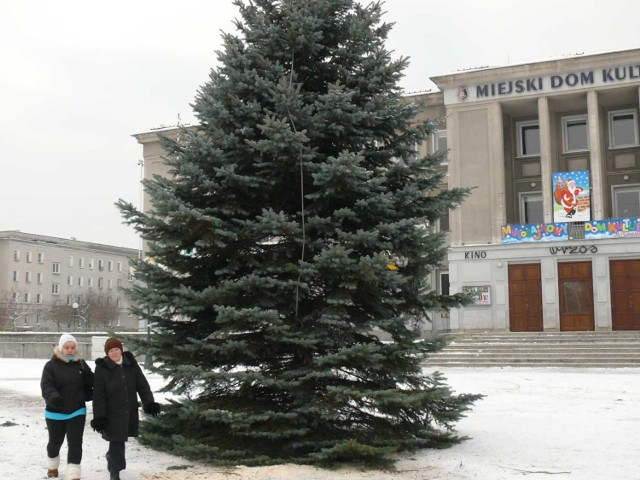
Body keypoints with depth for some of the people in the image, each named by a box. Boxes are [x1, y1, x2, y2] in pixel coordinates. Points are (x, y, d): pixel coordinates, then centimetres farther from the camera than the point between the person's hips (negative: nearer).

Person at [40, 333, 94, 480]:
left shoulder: (81, 364, 2)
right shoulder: (51, 365, -8)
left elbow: (91, 383, 9)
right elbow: (46, 386, -19)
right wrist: (53, 397, -38)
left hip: (77, 411, 1)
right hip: (55, 412, -1)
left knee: (75, 443, -6)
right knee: (55, 442, 16)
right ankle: (52, 466, 43)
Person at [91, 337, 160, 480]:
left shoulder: (131, 364, -1)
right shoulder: (102, 368, -10)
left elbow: (142, 385, 1)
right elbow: (98, 395, -11)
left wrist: (149, 403, -10)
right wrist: (99, 416, -15)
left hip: (130, 410, 4)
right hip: (112, 412, -4)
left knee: (119, 440, 17)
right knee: (116, 440, -6)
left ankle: (112, 458, 44)